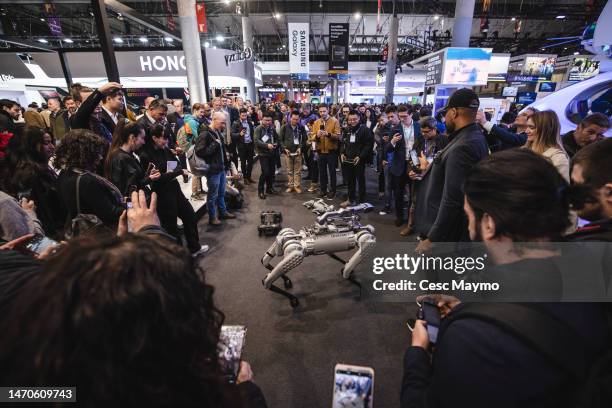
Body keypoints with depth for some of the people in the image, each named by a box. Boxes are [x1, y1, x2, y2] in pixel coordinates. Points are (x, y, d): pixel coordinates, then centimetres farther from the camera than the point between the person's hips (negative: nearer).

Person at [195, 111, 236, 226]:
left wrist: (226, 162, 13)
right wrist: (215, 145, -20)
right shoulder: (205, 134, -16)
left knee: (221, 193, 20)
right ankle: (212, 217, 18)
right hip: (213, 170, -9)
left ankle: (223, 212, 35)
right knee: (213, 195, 4)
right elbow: (199, 152, -22)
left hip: (221, 168, 9)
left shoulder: (218, 133, 12)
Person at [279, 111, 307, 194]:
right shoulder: (284, 127, 1)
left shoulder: (301, 128, 4)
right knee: (289, 170, 6)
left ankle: (297, 186, 11)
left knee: (298, 170, 3)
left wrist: (300, 148, -5)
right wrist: (284, 148, -7)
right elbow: (281, 139, 4)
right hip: (288, 152, 0)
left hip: (298, 152, 1)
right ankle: (290, 186, 15)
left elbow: (304, 139, 9)